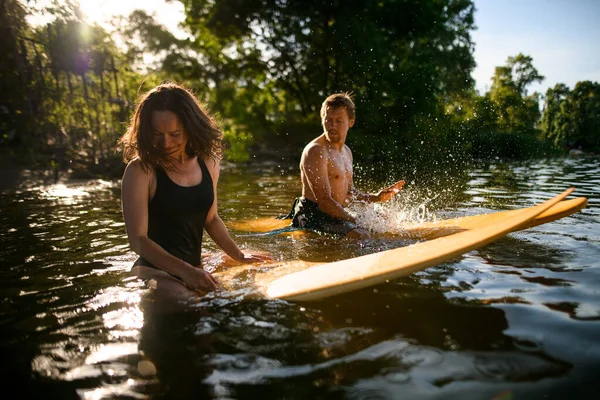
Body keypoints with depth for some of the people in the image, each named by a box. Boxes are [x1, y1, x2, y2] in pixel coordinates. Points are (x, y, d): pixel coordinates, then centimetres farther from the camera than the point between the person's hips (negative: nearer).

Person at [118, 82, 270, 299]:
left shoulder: (208, 162, 2)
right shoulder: (140, 170, -13)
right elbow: (138, 239, -14)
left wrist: (239, 256, 14)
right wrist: (185, 271, -23)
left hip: (194, 269, 8)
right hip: (155, 271, -8)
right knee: (184, 299, -35)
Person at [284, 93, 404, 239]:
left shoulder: (346, 151, 14)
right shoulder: (315, 151, -16)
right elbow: (324, 201, -21)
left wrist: (375, 198, 9)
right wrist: (356, 222, -19)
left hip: (336, 216, 10)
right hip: (313, 216, -10)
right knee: (361, 235, -31)